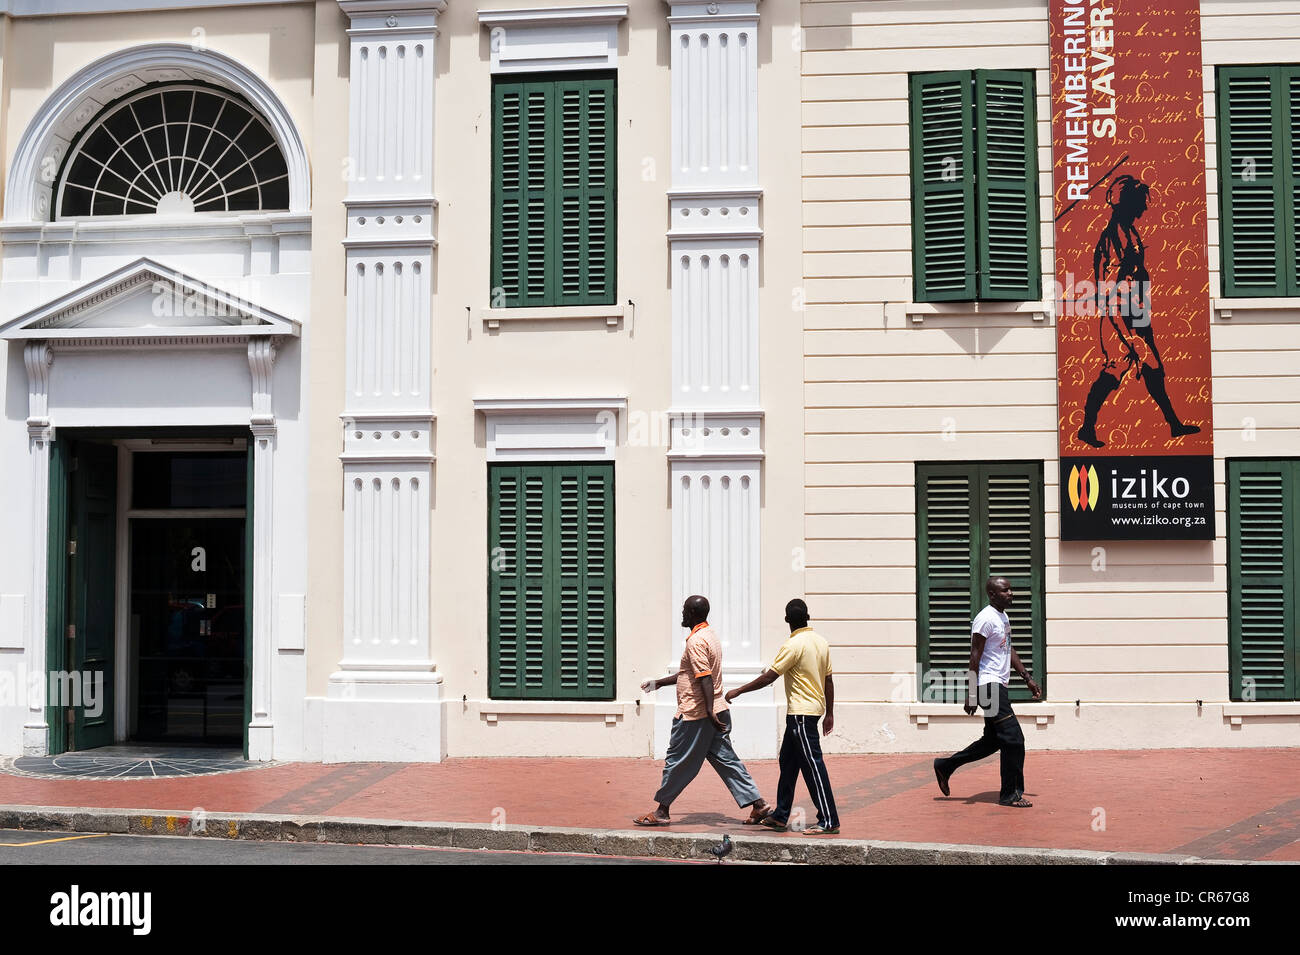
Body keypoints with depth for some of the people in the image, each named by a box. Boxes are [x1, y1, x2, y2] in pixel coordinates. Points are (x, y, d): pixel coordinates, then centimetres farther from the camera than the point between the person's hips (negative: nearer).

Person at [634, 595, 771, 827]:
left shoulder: (696, 641, -16)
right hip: (717, 712, 9)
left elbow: (705, 678, -24)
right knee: (725, 759, 8)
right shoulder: (710, 635, 15)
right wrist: (659, 683, 29)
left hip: (695, 714, -9)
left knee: (677, 761, 3)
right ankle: (758, 804, 3)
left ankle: (661, 811, 13)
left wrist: (710, 711, -28)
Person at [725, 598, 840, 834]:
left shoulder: (794, 645, -15)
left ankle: (829, 821, -8)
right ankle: (780, 817, 21)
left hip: (801, 713, -9)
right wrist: (829, 714, 18)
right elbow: (828, 680, 12)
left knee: (812, 764, -8)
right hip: (815, 707, 9)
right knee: (788, 762, 15)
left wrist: (738, 692, -9)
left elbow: (769, 677, -17)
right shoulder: (821, 643, 8)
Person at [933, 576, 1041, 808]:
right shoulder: (985, 619, -14)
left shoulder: (1004, 617, 16)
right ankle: (1010, 794, 0)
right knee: (1013, 738, -9)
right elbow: (975, 657, -17)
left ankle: (945, 766, 24)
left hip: (998, 686, 10)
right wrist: (972, 695, -20)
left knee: (992, 741, 14)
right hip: (989, 686, -10)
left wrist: (1027, 678, 22)